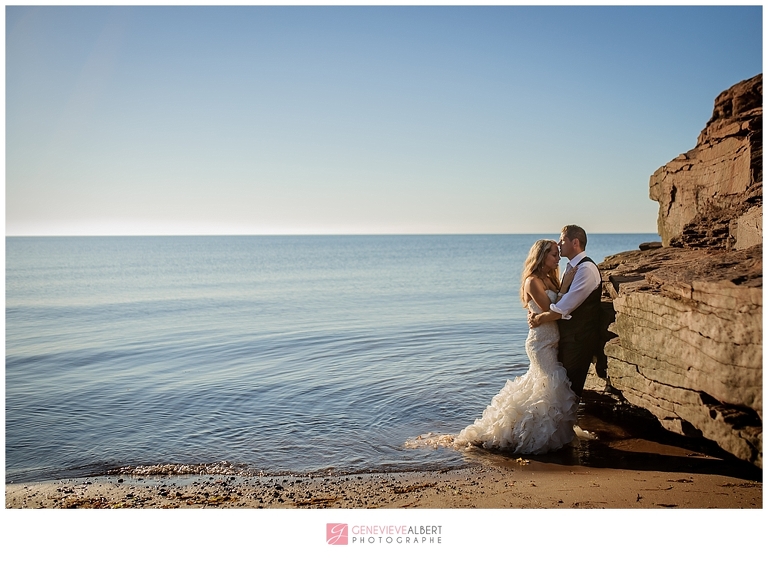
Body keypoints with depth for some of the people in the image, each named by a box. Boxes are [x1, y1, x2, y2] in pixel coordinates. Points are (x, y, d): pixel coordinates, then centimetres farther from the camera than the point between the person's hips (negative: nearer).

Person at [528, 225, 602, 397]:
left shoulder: (586, 269, -20)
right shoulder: (571, 267, 11)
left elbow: (564, 308, -24)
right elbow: (559, 298, 9)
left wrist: (539, 319, -15)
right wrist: (535, 313, -7)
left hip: (579, 338, -9)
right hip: (567, 334, 9)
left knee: (571, 385, 1)